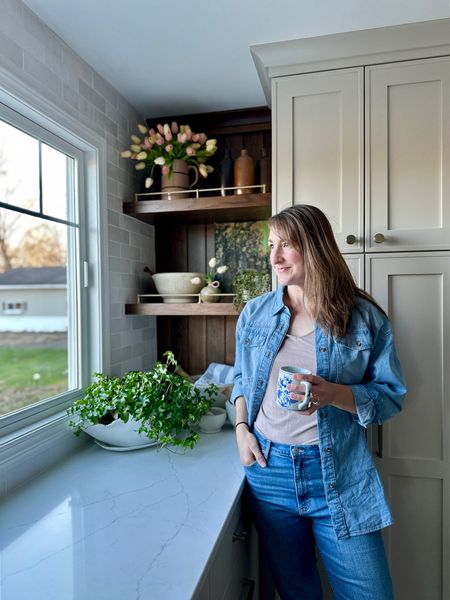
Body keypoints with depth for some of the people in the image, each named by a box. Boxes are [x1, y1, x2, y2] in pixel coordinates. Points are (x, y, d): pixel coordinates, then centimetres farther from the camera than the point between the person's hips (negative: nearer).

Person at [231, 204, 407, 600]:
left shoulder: (365, 318, -7)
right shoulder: (255, 313, 2)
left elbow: (390, 396, -4)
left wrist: (335, 394, -22)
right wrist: (242, 430, -2)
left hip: (339, 476, -2)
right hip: (268, 468, 3)